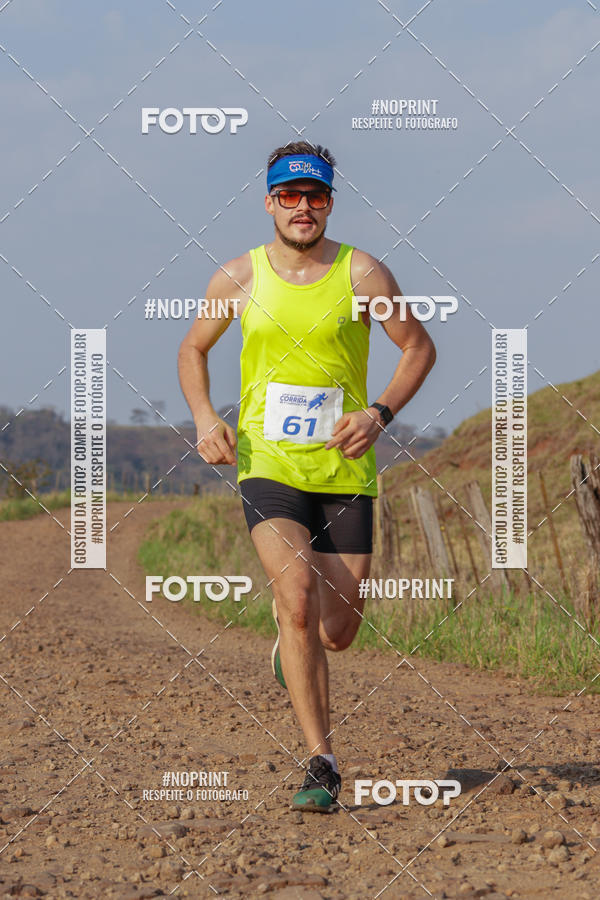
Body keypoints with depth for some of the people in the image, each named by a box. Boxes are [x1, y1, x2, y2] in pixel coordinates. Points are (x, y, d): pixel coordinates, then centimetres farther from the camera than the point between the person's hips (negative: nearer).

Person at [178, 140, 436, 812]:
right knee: (298, 596, -23)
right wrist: (204, 418, 1)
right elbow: (192, 349, 18)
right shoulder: (240, 277, 3)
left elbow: (419, 347, 7)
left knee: (337, 630, 3)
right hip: (268, 464, -1)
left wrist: (379, 414, -8)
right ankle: (322, 765, -19)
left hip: (345, 472, 1)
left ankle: (289, 646, 43)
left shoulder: (362, 274, -1)